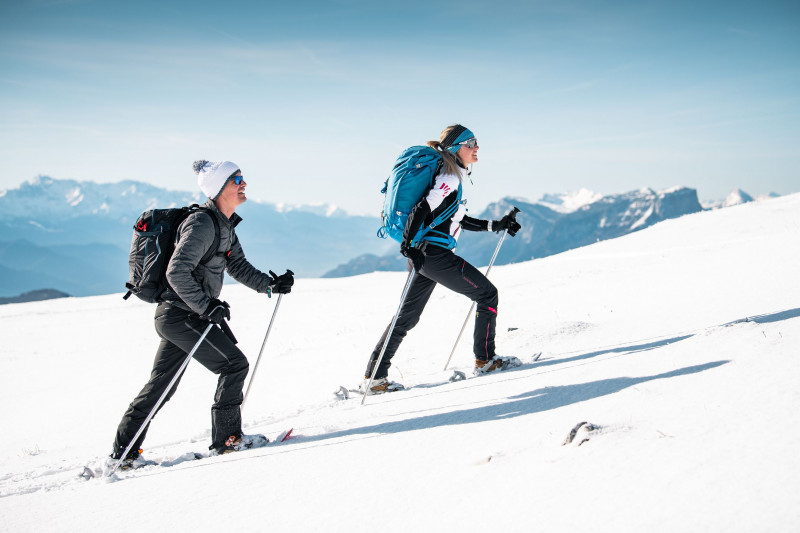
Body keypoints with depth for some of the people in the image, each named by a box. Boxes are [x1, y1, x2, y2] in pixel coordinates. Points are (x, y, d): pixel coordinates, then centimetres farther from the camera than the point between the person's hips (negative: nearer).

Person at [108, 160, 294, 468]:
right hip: (181, 314, -10)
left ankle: (123, 453, 20)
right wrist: (208, 307, -27)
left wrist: (270, 284, 7)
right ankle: (226, 438, 6)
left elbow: (238, 267, 19)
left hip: (177, 315, 10)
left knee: (161, 385, 13)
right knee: (234, 364, -5)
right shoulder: (202, 224, -18)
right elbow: (177, 272, -26)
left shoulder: (225, 225, 12)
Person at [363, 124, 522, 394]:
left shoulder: (453, 175, 21)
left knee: (407, 318, 11)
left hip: (424, 254, 10)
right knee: (487, 294, 3)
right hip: (435, 253, -10)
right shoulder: (451, 176, -10)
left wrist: (497, 225, 23)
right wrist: (408, 245, -27)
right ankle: (485, 360, 8)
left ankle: (374, 377, 12)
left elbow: (460, 221, 26)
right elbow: (422, 208, -21)